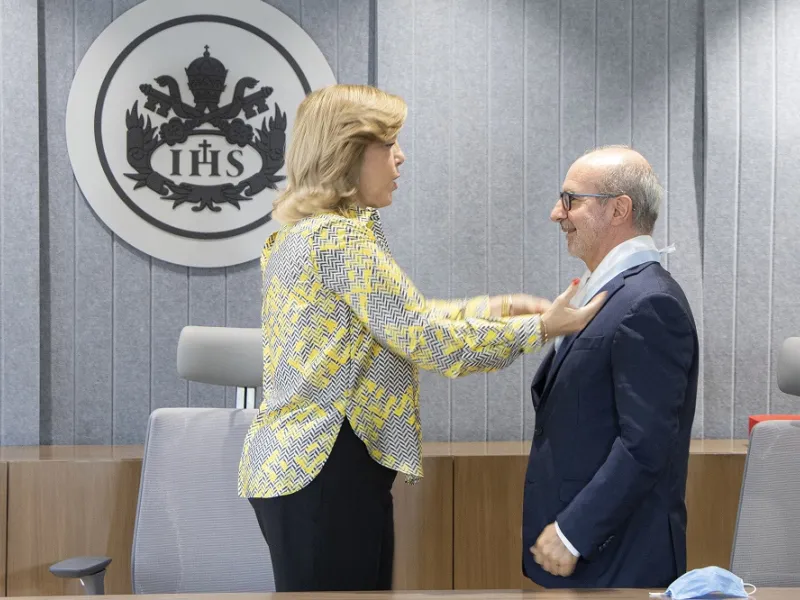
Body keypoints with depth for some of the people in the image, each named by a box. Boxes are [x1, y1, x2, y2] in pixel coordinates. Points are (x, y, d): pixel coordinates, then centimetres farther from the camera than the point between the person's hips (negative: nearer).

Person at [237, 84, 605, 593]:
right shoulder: (343, 236, -17)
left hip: (300, 462, 10)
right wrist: (540, 327, -10)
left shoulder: (307, 231, 15)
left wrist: (496, 307, 12)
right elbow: (424, 338, -19)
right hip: (325, 472, -10)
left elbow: (403, 320, 18)